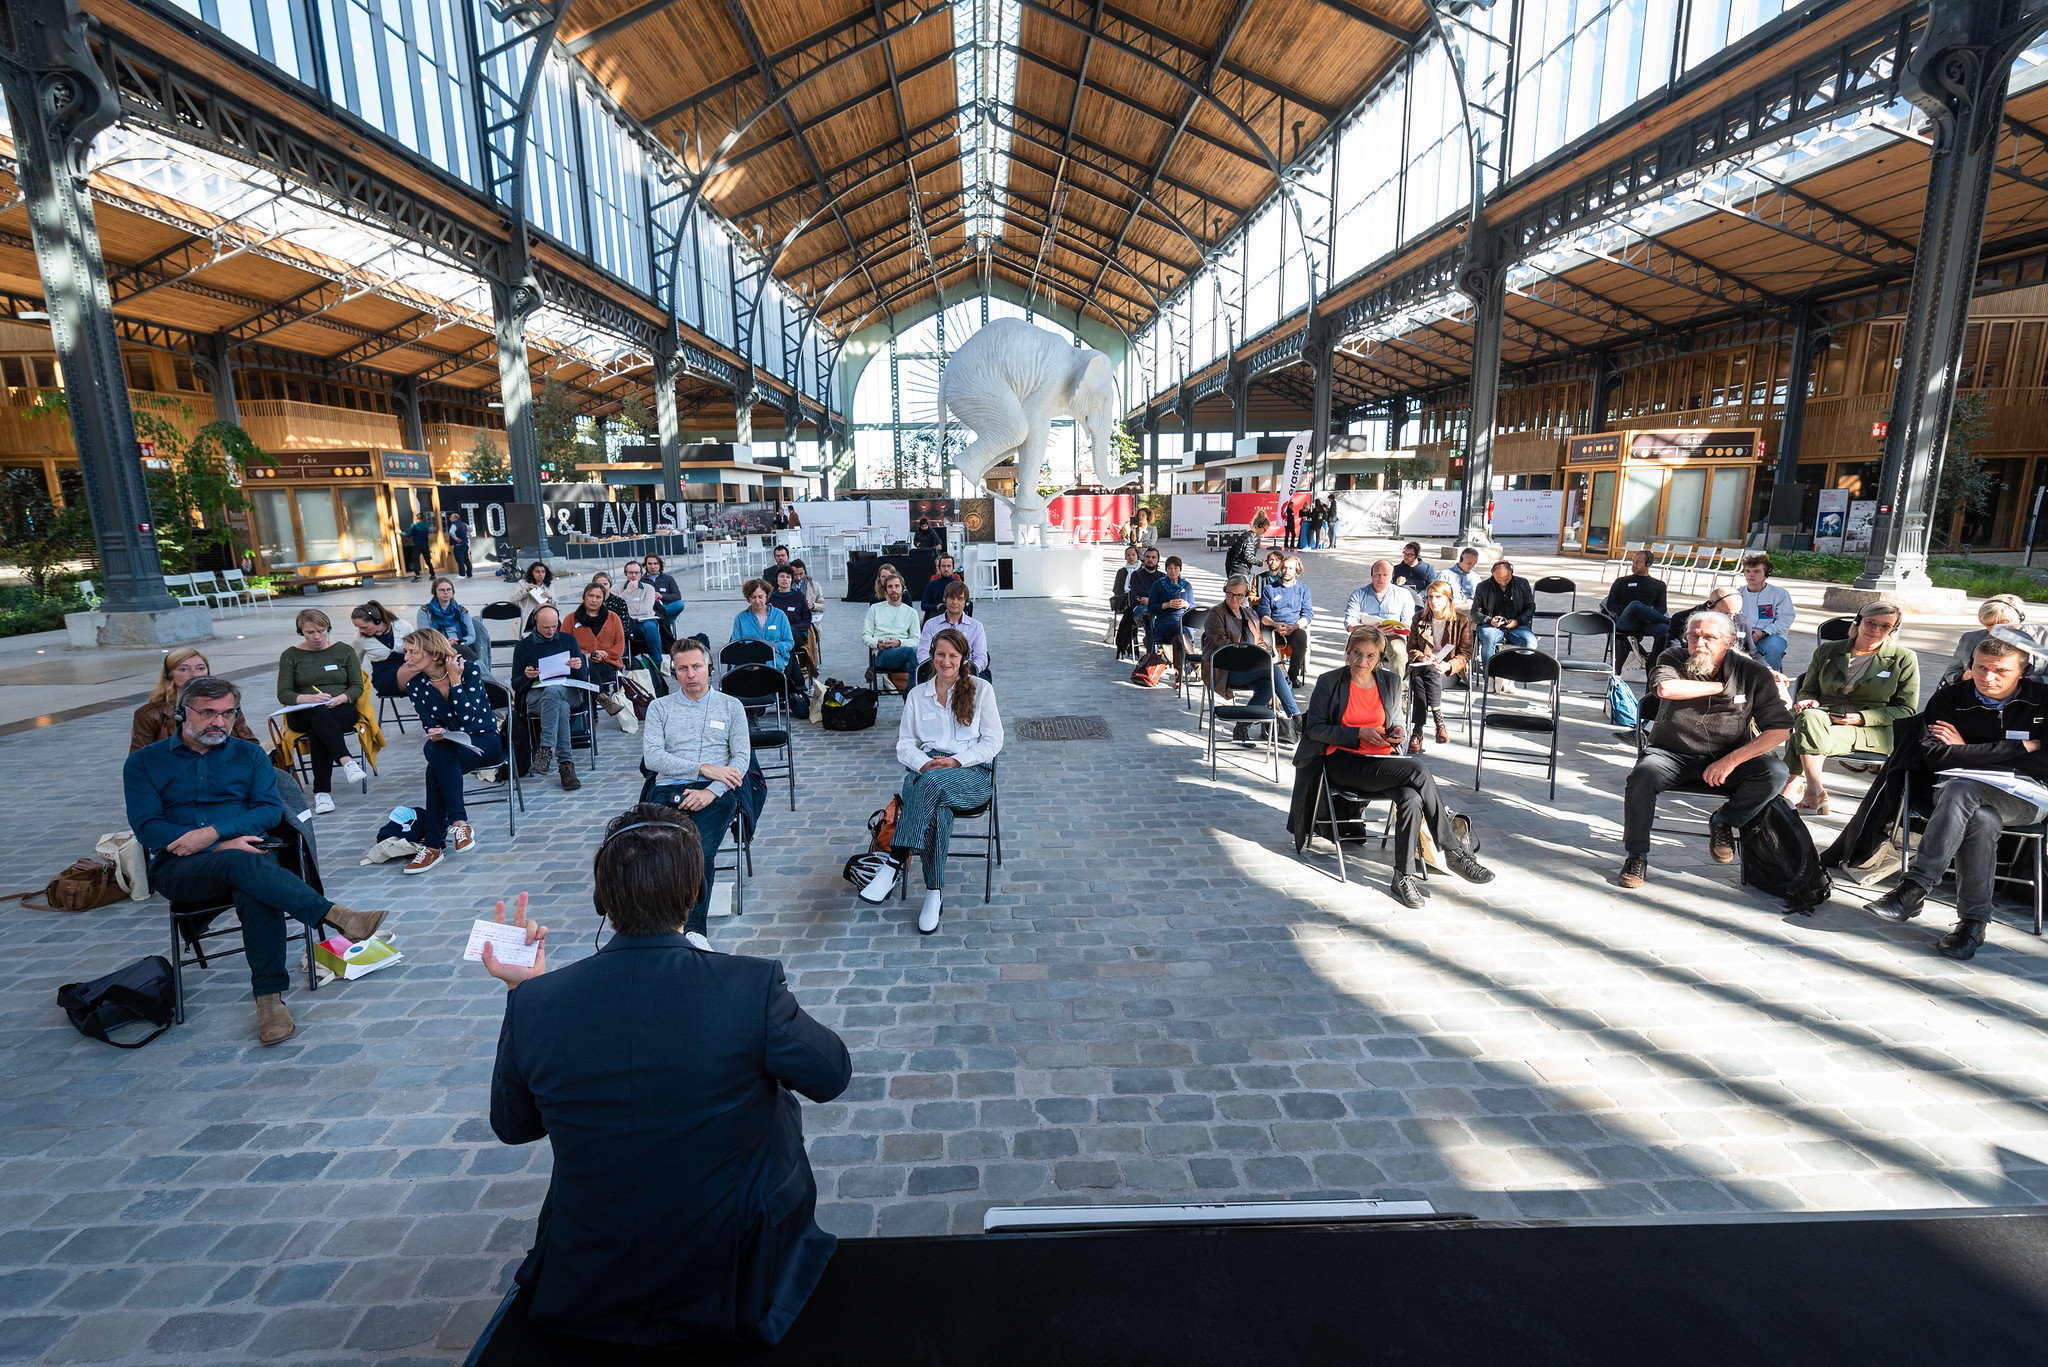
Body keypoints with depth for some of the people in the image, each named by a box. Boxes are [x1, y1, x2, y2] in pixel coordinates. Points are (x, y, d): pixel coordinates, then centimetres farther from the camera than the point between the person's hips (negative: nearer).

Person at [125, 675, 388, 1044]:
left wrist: (213, 832, -13)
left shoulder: (249, 754, 16)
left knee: (255, 887, -36)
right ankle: (335, 916, -47)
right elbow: (146, 827, -2)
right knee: (241, 864, -37)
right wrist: (222, 847, -15)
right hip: (179, 869, -1)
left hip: (243, 853, 1)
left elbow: (271, 809, 4)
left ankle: (270, 997, -37)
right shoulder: (144, 763, 11)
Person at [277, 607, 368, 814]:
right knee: (319, 714, -39)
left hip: (341, 710, 0)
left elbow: (357, 687, 6)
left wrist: (340, 699, -16)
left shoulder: (344, 650, 11)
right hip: (303, 715, 0)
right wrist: (308, 698, -19)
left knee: (317, 731, -35)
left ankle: (322, 791, -38)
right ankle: (346, 760, -55)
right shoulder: (291, 655, 10)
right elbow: (283, 694, 3)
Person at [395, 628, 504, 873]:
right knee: (437, 750, -35)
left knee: (437, 768, -33)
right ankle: (459, 823, -38)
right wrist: (434, 734, -21)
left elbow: (467, 716, -20)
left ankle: (433, 844, -31)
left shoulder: (467, 671, -10)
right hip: (446, 746, 4)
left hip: (484, 741, -4)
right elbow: (429, 726, 3)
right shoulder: (415, 685, 2)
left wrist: (455, 679, -19)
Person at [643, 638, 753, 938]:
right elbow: (652, 757, 4)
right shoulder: (659, 707, 18)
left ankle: (693, 929, -35)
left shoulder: (730, 705, 16)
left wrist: (711, 791, -11)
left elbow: (742, 758, 7)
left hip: (716, 793, -1)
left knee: (700, 852, -32)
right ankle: (691, 929, -30)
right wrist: (704, 769, -7)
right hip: (669, 790, 1)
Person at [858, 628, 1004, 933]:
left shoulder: (981, 689, 9)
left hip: (972, 773, -2)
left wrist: (955, 761, -10)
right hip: (926, 769, 2)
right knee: (937, 808, -36)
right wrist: (924, 763, -10)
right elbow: (904, 744, 13)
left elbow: (993, 741, 4)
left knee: (932, 782, -38)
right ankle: (934, 892, -31)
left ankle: (894, 863, -36)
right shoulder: (917, 694, 17)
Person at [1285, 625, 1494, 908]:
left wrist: (1396, 733, 1)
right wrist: (1359, 734, -13)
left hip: (1382, 760, 5)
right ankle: (1455, 852, -20)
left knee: (1411, 798, -31)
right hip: (1343, 761, -4)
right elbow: (1314, 728, -4)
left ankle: (1404, 876, -23)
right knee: (1417, 771, -29)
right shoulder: (1329, 682, 0)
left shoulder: (1390, 682, 13)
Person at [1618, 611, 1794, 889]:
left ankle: (1724, 820, 4)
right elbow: (1665, 688, -30)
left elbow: (1780, 729, -7)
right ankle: (1637, 854, -10)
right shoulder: (1674, 659, -5)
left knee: (1775, 772, -27)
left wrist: (1732, 760, -19)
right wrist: (1721, 686, -17)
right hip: (1673, 754, -1)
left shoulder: (1754, 673, -4)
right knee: (1642, 776, -32)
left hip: (1731, 756, 2)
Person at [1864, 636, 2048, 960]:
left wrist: (1969, 752, -9)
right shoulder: (1949, 698, 3)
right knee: (1982, 821, -36)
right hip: (1971, 797, 1)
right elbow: (1934, 755, -11)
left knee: (1960, 788, -35)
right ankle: (1974, 921, -28)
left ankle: (1914, 887, -35)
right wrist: (2018, 748, -9)